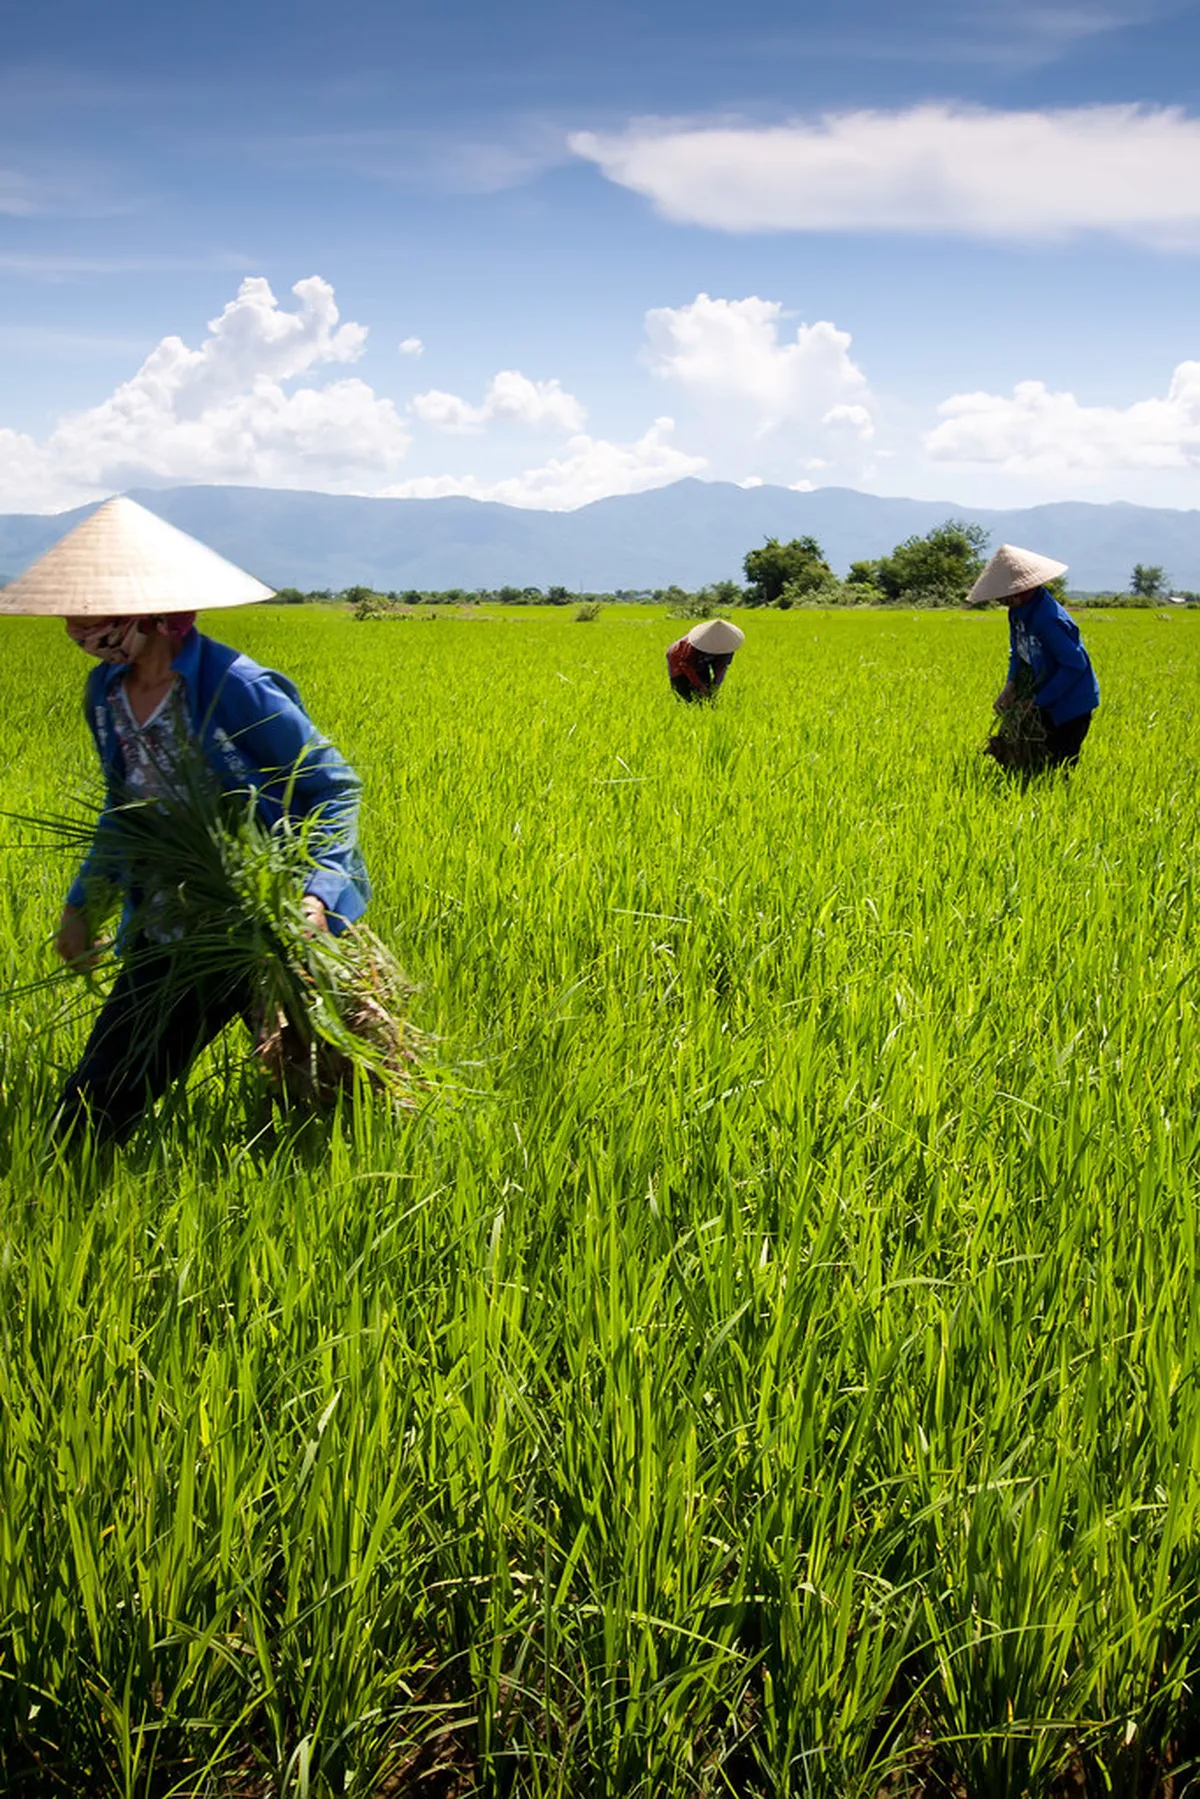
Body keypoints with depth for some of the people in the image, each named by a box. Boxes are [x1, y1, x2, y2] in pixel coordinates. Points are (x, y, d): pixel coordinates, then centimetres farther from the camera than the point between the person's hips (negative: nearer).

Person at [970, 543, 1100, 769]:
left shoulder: (1049, 619, -28)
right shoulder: (1019, 611, 0)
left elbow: (1075, 664, -26)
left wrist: (1038, 700, -20)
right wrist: (1011, 684, -7)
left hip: (1072, 703, -9)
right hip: (1048, 702, 9)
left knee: (1058, 769, -5)